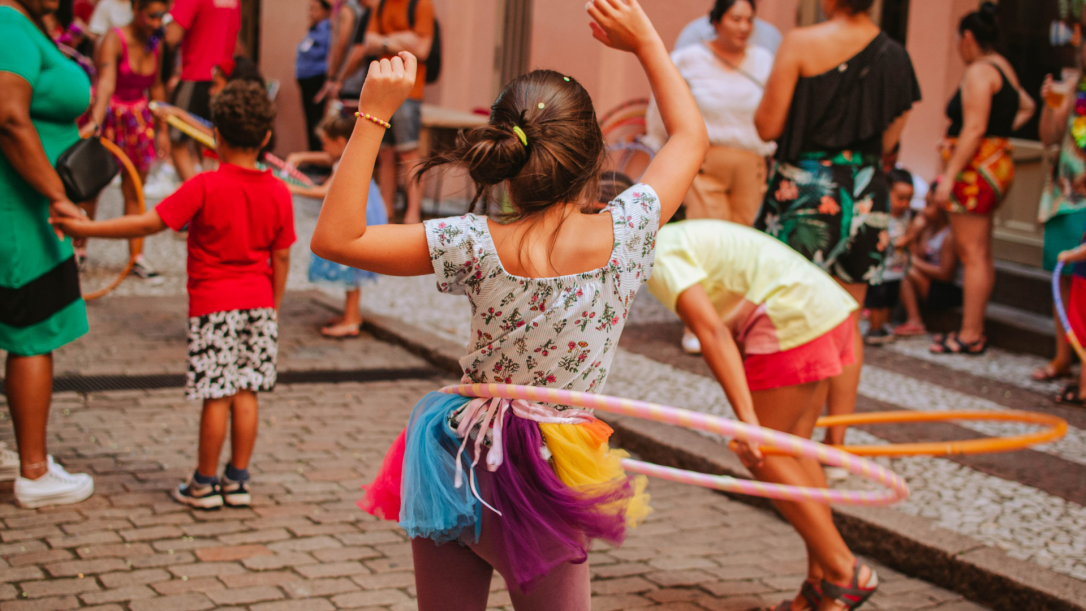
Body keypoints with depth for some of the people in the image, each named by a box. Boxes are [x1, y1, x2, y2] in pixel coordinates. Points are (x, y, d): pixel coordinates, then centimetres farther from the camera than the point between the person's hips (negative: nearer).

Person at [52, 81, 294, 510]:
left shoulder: (205, 187, -13)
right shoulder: (278, 192, 0)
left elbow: (149, 223, -16)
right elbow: (281, 257, 5)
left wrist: (86, 228, -11)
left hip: (213, 305, -4)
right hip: (258, 302, 4)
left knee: (217, 396, 1)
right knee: (246, 393, 8)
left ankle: (205, 483, 11)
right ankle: (238, 479, 14)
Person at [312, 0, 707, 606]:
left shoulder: (478, 248, -19)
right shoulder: (625, 233, -15)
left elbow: (334, 237, -14)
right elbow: (692, 136, 3)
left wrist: (374, 115, -16)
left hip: (462, 470, 0)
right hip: (550, 490, 0)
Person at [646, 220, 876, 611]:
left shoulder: (662, 260, -9)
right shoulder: (677, 238, 23)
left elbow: (712, 333, -21)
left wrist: (747, 418, -27)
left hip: (792, 324, -10)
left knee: (762, 455, -2)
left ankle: (844, 573, 1)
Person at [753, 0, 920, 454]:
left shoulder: (801, 44, -11)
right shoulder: (895, 57, 3)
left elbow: (768, 126, -9)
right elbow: (889, 139, 9)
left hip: (802, 188, -4)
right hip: (864, 194, 4)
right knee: (846, 321, 13)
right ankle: (836, 443, 19)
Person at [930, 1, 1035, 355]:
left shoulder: (979, 72, -13)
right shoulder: (1003, 68, 16)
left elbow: (973, 130, -21)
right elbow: (1026, 107, 32)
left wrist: (949, 176, -21)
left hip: (977, 167, -10)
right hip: (997, 164, 10)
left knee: (972, 254, -8)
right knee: (981, 256, 12)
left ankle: (970, 336, -6)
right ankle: (975, 330, 17)